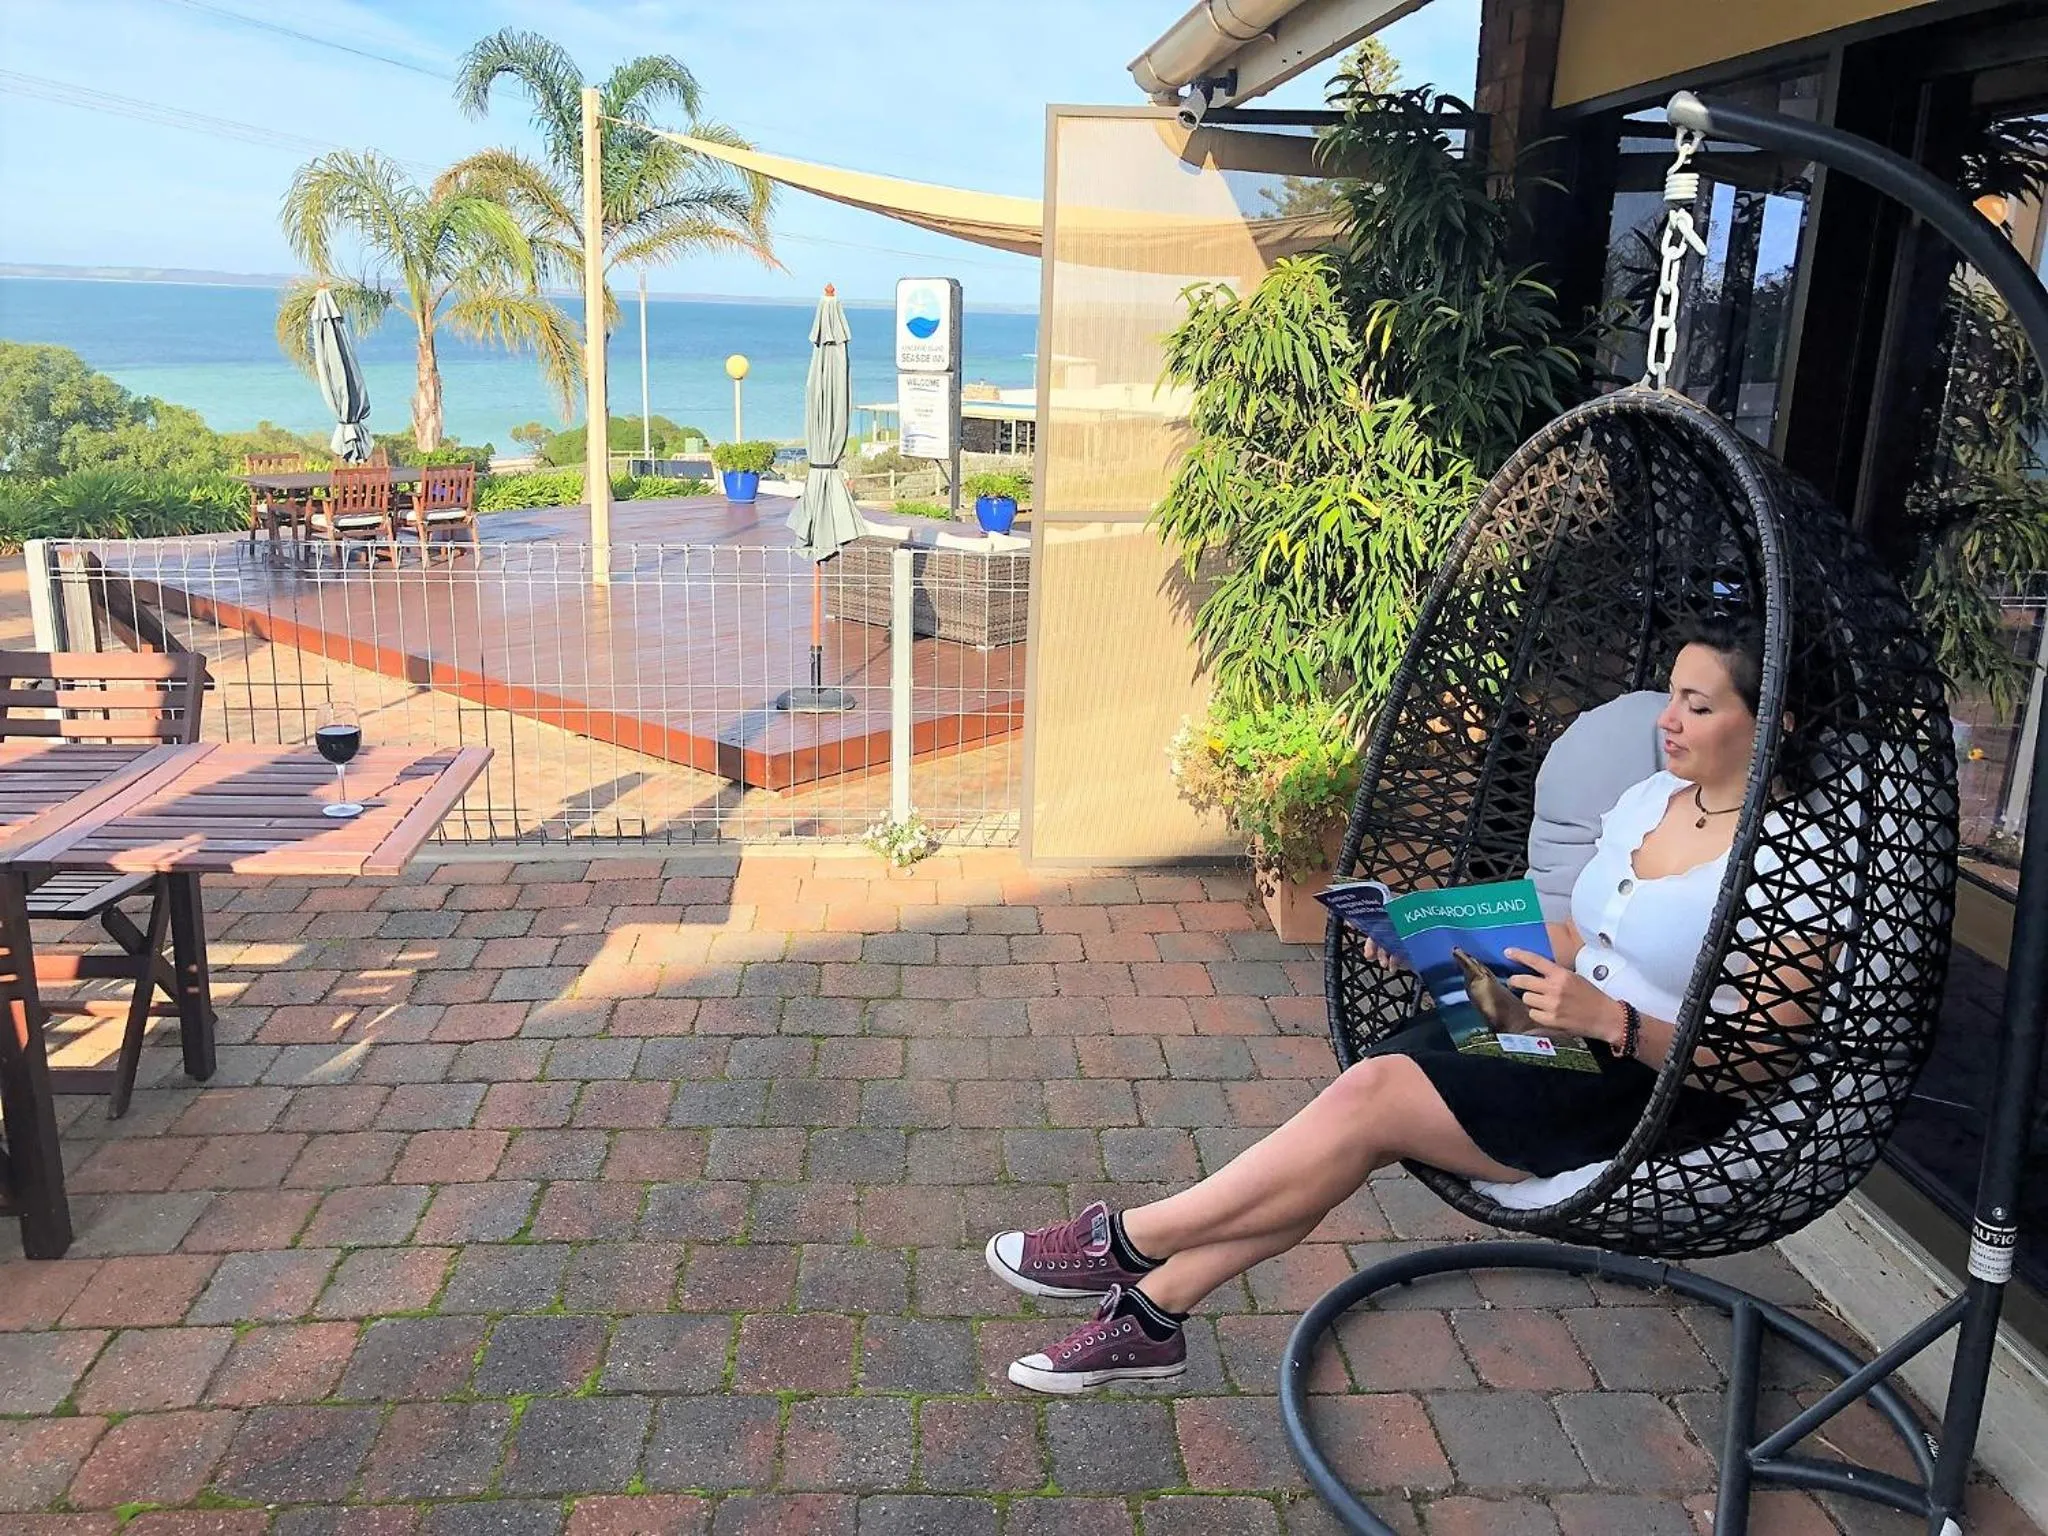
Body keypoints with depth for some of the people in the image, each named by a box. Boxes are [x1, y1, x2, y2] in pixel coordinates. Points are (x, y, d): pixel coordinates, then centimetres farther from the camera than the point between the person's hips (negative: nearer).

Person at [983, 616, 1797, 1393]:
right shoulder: (1648, 797, 9)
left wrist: (1611, 1020, -29)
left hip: (1657, 1095, -7)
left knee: (1373, 1096, -23)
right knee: (1369, 1087, -18)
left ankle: (1128, 1240, -11)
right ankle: (1150, 1313, -13)